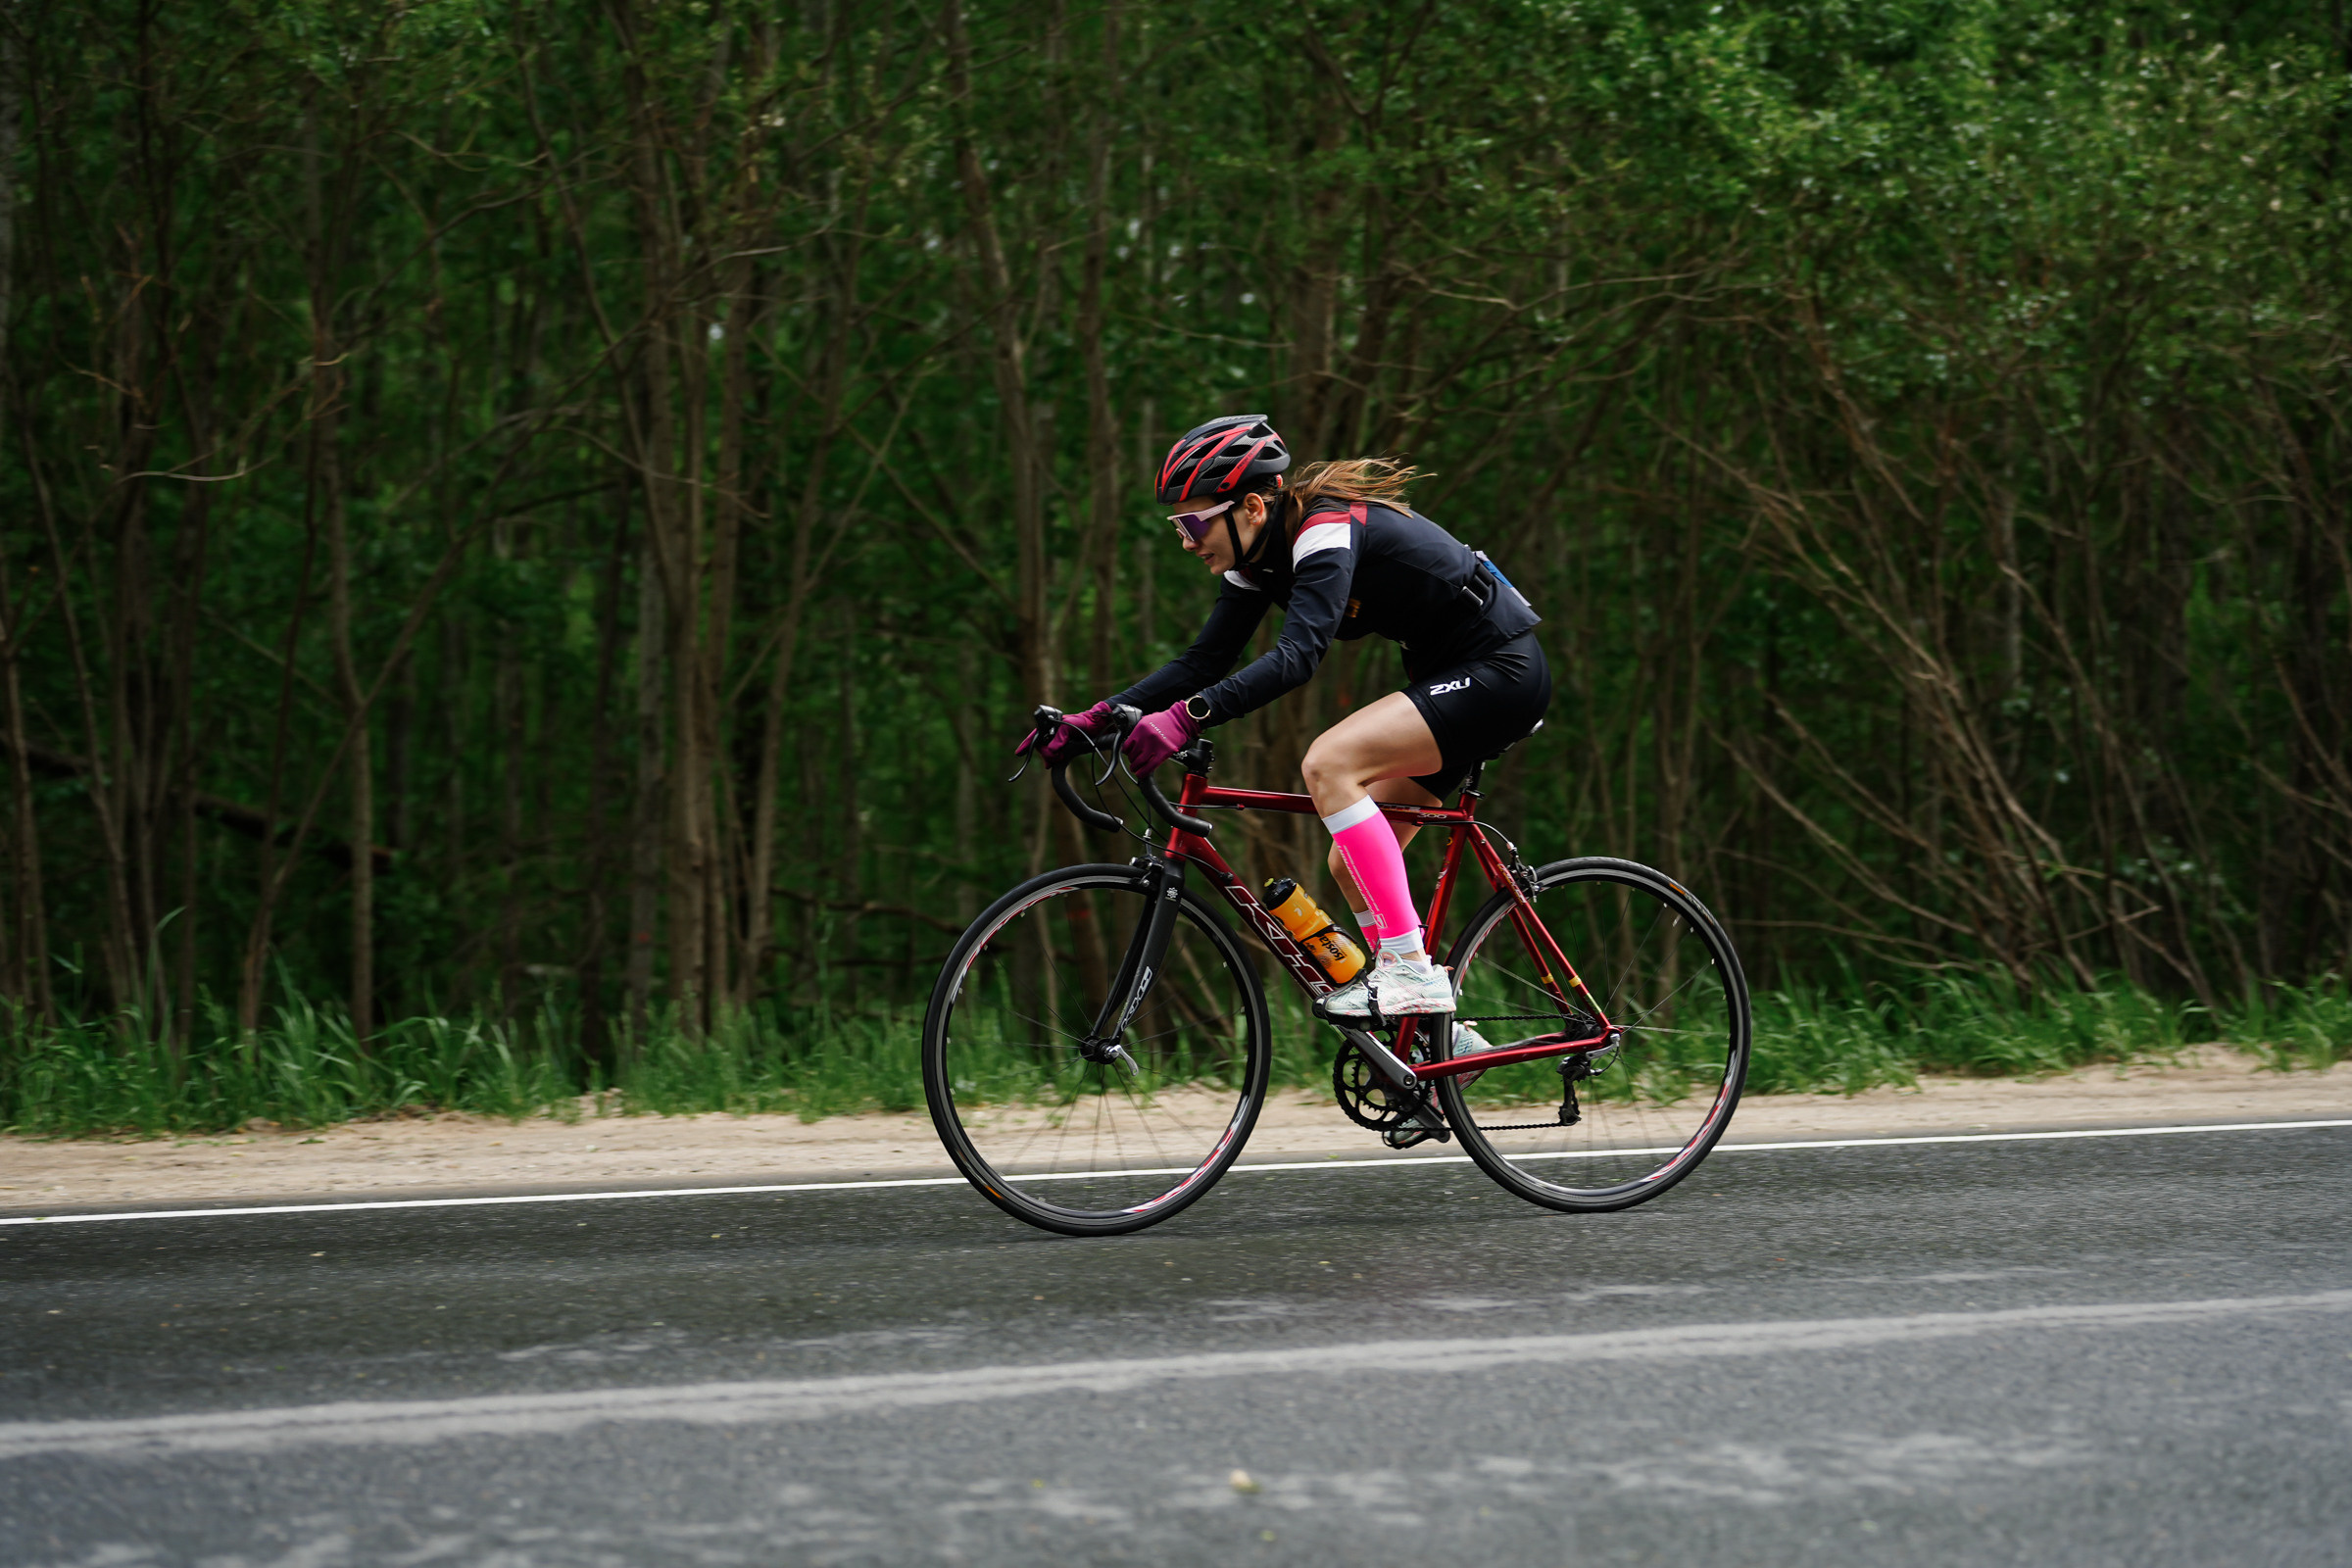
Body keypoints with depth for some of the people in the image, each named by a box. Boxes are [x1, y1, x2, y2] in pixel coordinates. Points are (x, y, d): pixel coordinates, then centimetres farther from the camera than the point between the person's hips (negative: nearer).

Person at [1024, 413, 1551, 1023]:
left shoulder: (1324, 531, -24)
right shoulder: (1259, 555, 3)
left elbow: (1297, 656, -38)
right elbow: (1203, 661, 5)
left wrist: (1186, 716, -48)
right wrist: (1096, 717, -6)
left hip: (1501, 672, -10)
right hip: (1446, 675, 10)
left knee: (1328, 764, -26)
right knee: (1352, 867, 5)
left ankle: (1411, 969, -24)